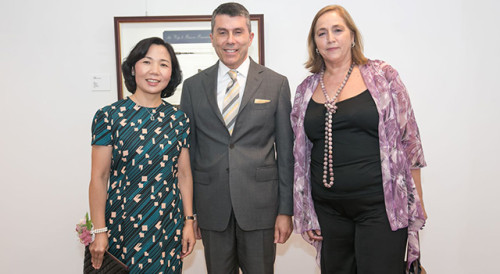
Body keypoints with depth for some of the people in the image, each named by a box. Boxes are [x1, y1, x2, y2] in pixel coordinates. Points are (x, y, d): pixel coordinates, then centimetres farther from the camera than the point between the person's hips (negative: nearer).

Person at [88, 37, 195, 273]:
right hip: (123, 224, -2)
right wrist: (99, 232, -6)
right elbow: (99, 178, -6)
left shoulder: (178, 119, 2)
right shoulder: (109, 116, -7)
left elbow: (184, 174, 5)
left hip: (169, 225, 3)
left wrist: (189, 222, 5)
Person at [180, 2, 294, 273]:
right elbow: (186, 150, 7)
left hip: (260, 206, -1)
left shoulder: (276, 84, 1)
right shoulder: (193, 86, 5)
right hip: (211, 207, 2)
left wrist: (286, 210, -2)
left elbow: (286, 152, 0)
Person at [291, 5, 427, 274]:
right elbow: (300, 156, 11)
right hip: (328, 209, 3)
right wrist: (305, 212, 10)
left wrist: (417, 201, 1)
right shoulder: (306, 90, 7)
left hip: (380, 206, -3)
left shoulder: (381, 75, -1)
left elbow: (408, 139, 1)